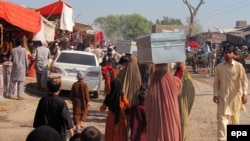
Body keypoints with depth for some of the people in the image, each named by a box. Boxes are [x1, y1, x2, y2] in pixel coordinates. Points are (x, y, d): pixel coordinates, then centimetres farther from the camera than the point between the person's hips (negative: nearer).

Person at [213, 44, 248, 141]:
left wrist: (244, 94, -14)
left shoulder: (239, 66, -6)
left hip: (235, 95, 0)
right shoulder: (219, 67, 0)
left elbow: (244, 80, -6)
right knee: (222, 116, -8)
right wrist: (215, 94, -4)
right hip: (223, 96, 0)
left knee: (235, 117, 14)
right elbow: (216, 81, 4)